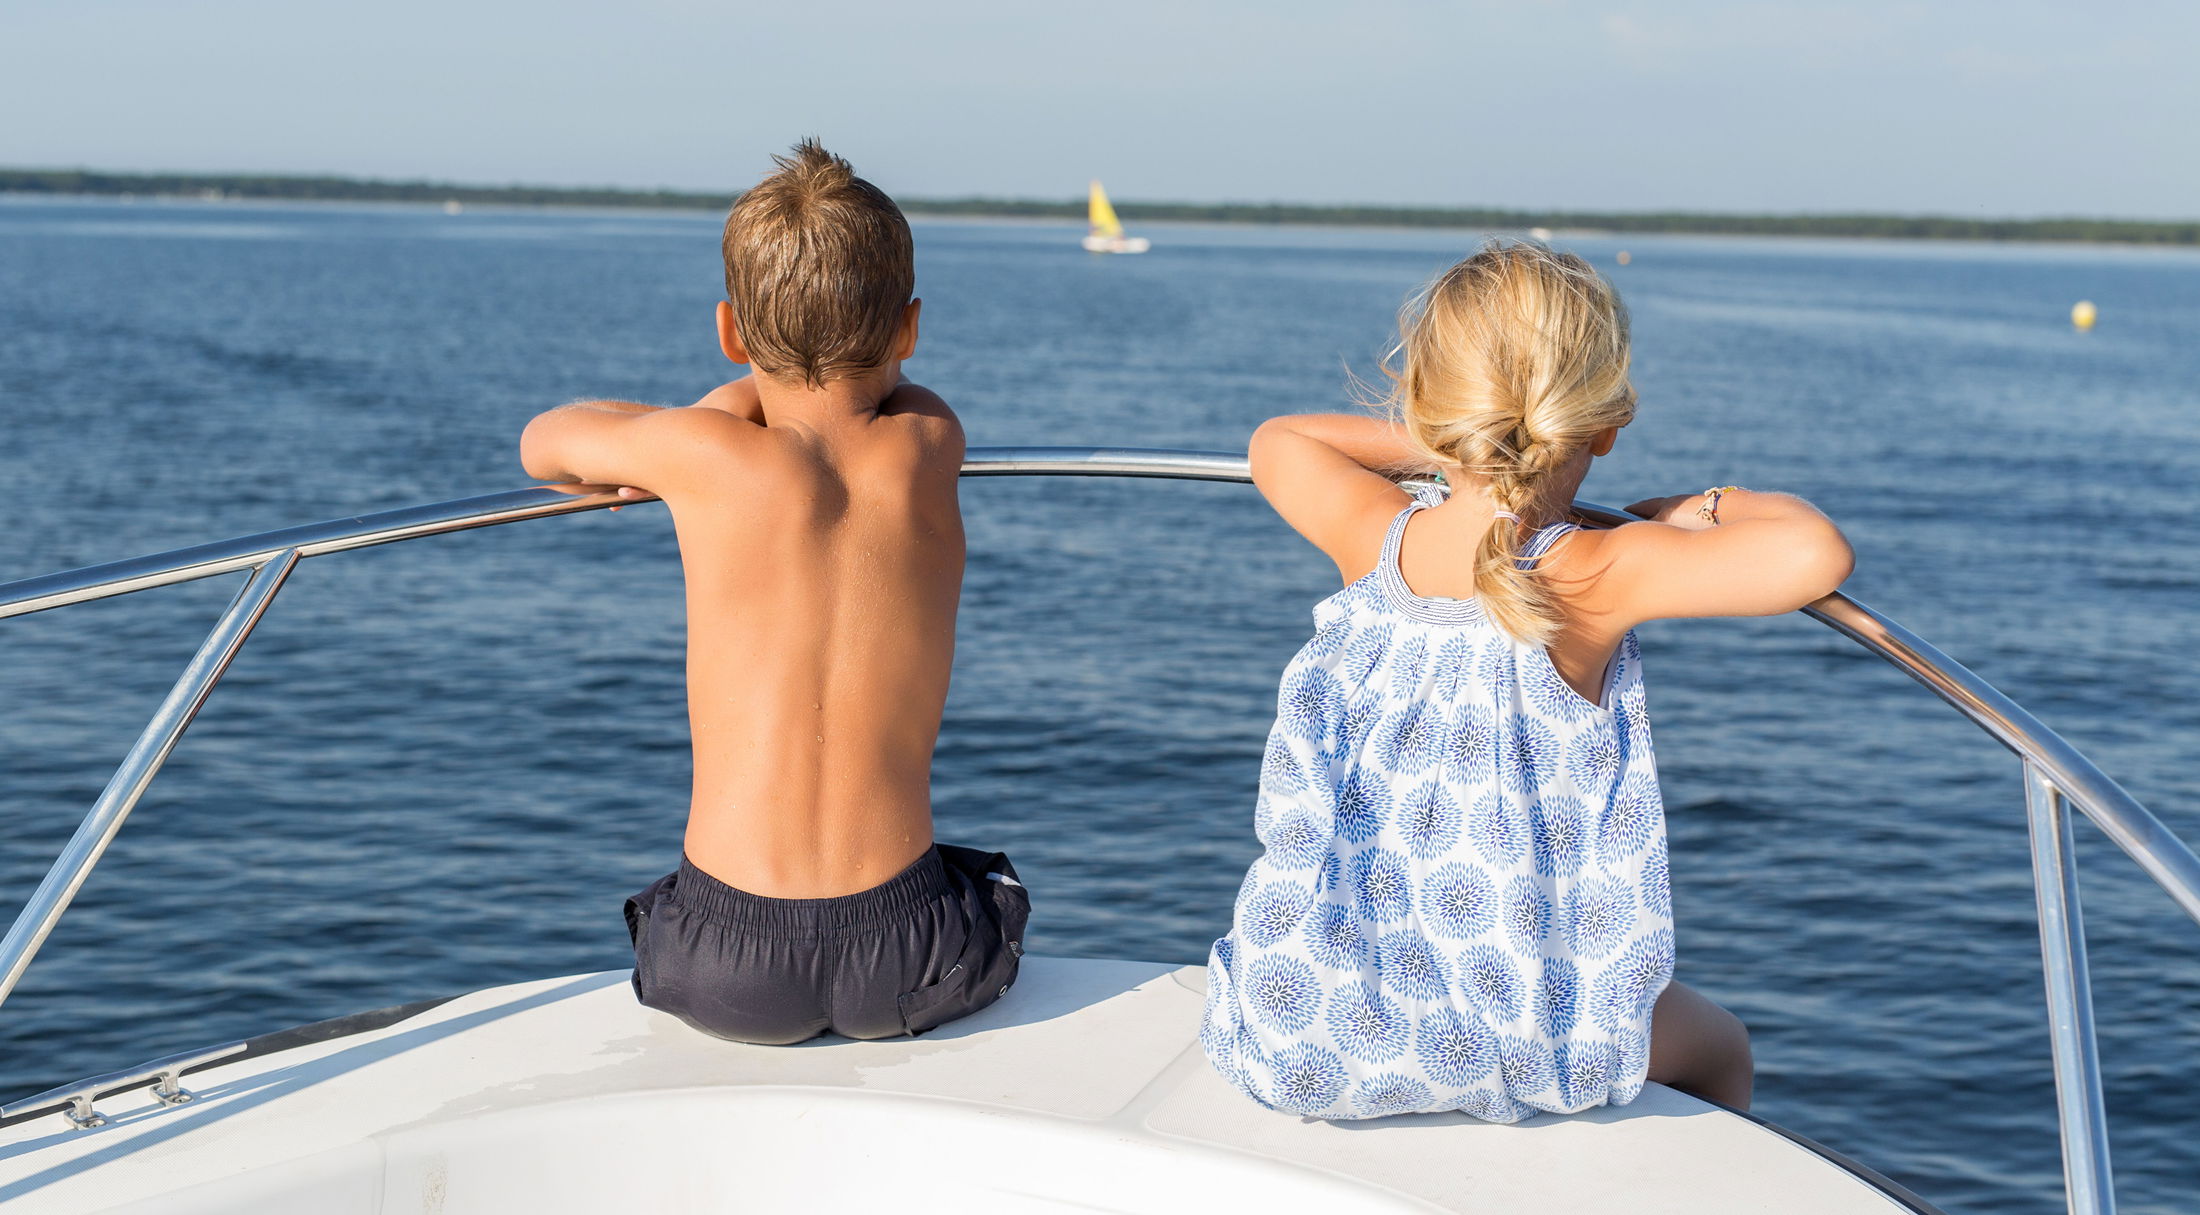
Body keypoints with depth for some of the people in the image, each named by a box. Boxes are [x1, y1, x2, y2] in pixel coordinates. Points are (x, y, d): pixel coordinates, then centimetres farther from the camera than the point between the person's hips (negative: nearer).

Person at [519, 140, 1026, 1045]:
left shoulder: (705, 454, -8)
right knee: (998, 890, 36)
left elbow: (543, 442, 13)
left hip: (726, 972, -1)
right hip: (908, 964, 1)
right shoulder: (929, 445, -2)